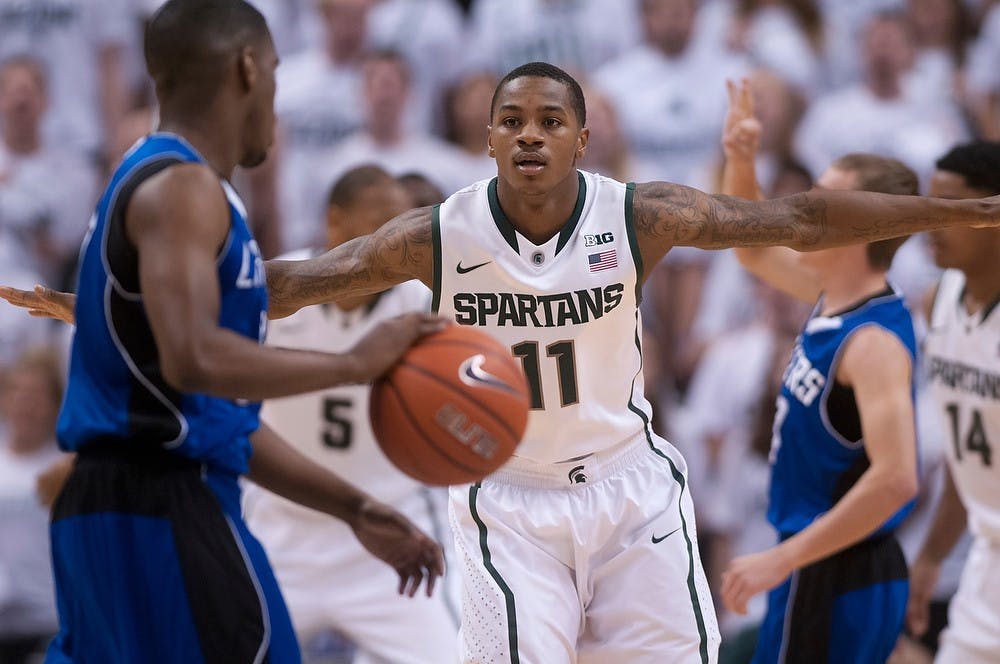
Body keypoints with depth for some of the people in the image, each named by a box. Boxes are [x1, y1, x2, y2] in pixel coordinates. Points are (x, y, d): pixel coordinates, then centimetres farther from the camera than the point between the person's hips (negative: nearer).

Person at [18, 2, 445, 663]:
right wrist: (352, 365, -17)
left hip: (105, 508, 10)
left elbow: (220, 411, 25)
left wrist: (353, 507, 24)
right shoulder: (182, 188, -9)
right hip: (161, 510, -10)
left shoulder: (148, 182, 22)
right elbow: (192, 360, -26)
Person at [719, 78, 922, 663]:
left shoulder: (874, 342, -22)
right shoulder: (833, 295, 7)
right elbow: (755, 250, 26)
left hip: (837, 582, -10)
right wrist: (741, 164, 8)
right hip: (820, 569, 10)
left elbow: (895, 479, -31)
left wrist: (782, 560, -29)